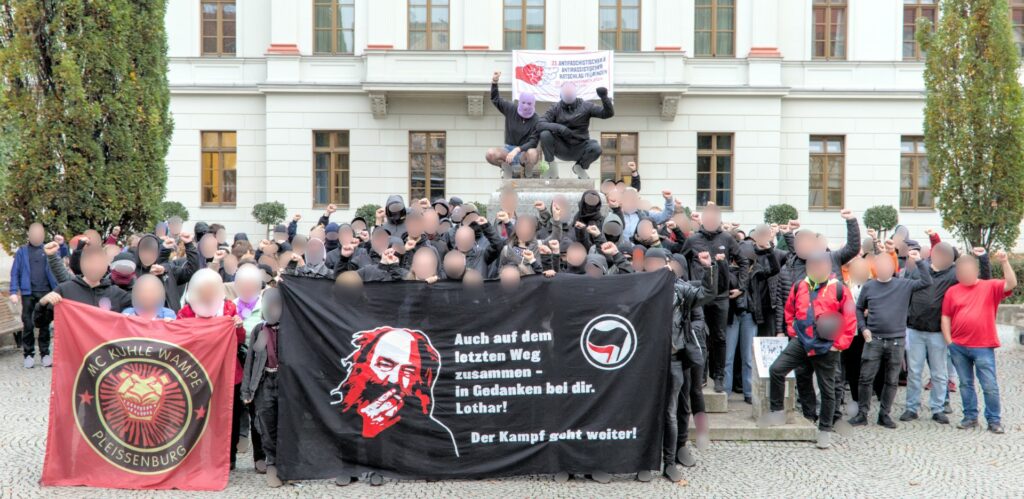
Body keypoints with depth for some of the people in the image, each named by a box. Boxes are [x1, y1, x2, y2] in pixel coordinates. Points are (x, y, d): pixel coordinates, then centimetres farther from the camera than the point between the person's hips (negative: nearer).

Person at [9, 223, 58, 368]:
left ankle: (45, 353, 12)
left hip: (45, 292, 1)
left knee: (44, 324, 6)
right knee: (28, 324, 3)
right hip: (28, 293, -1)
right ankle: (29, 354, 11)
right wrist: (14, 292, -7)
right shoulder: (22, 251, 3)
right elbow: (15, 273, 2)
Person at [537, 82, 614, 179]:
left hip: (579, 149, 0)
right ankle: (551, 167, -9)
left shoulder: (585, 106, -3)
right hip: (562, 148, 0)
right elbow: (540, 124, -16)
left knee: (596, 148, -31)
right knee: (545, 134, -27)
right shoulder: (556, 108, -4)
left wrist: (604, 98, -28)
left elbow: (608, 113, -9)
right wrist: (559, 127, -32)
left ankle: (580, 167, 2)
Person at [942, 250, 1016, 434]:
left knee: (990, 386, -1)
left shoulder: (990, 287, 3)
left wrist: (1004, 262, -22)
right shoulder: (952, 291, 7)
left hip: (983, 346, -3)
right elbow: (945, 317, 7)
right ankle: (970, 417, 23)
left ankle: (994, 420, 10)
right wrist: (949, 341, 0)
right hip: (958, 347, 3)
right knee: (965, 384, 12)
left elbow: (1011, 284, -14)